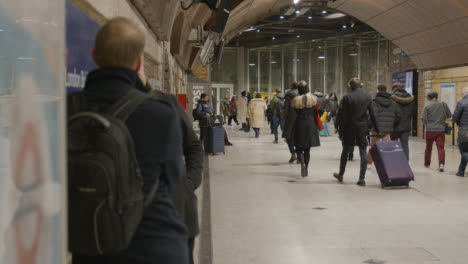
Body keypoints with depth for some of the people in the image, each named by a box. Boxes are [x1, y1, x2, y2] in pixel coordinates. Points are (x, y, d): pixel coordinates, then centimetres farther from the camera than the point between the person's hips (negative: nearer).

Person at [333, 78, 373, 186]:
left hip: (349, 128, -1)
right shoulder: (368, 98, 1)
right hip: (363, 128, 2)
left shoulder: (347, 98, -9)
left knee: (345, 151, 13)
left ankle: (341, 175, 27)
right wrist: (370, 128, 11)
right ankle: (362, 179, 0)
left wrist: (340, 129, 0)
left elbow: (342, 115, -7)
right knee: (363, 152, 3)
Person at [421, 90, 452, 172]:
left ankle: (427, 163, 28)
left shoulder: (427, 106, -7)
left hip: (430, 130, -1)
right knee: (441, 147, -1)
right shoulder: (443, 104, 1)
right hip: (441, 129, 1)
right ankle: (441, 164, -17)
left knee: (428, 147, 14)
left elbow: (423, 118, -11)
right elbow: (449, 115, 8)